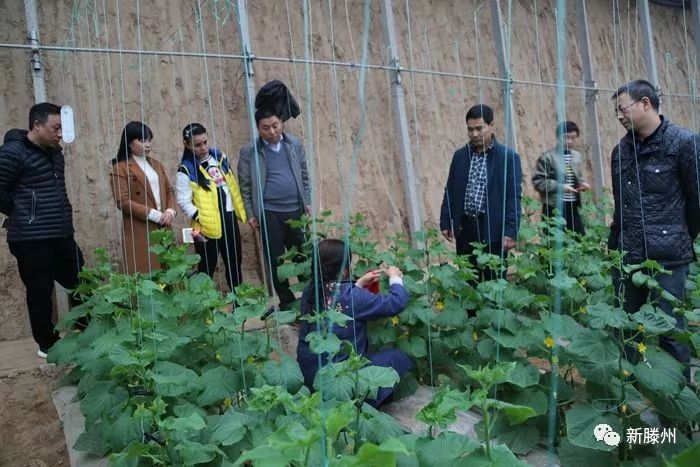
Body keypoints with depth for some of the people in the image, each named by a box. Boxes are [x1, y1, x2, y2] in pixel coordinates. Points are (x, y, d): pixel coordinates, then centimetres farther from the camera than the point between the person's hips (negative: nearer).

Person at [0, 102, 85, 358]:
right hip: (32, 239, -7)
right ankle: (47, 344, 21)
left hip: (62, 235, 7)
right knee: (40, 292, 5)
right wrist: (23, 216, 0)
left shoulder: (55, 152, 12)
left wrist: (63, 215, 11)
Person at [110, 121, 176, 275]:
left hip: (163, 228, 6)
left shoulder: (156, 165, 17)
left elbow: (169, 191, 16)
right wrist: (154, 214, -15)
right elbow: (123, 202, -12)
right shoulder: (121, 168, -4)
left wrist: (170, 211, -4)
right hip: (140, 232, -6)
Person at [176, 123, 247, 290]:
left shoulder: (219, 157, 6)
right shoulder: (186, 170, -12)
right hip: (208, 225, -6)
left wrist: (240, 210, 13)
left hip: (229, 218, 6)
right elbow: (184, 202, -15)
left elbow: (232, 185, 15)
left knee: (235, 261, 18)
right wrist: (200, 219, -24)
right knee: (207, 268, 5)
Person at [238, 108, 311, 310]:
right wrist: (250, 214, -2)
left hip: (296, 210, 2)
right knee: (275, 259, 6)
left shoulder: (295, 144, 4)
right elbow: (245, 186, 0)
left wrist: (307, 202, 7)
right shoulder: (249, 151, -4)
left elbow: (304, 176, 11)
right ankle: (286, 300, 20)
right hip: (269, 213, -2)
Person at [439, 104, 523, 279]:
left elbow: (513, 197, -7)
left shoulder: (508, 157, -3)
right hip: (465, 227, 4)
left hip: (494, 229, -3)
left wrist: (510, 231, -13)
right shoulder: (460, 155, 8)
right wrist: (445, 222, 5)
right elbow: (450, 191, 11)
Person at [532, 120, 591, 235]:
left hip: (573, 207, 6)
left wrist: (582, 182, 5)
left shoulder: (577, 156, 13)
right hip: (554, 207, -6)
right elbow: (538, 182, -12)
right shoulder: (548, 157, -8)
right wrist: (560, 187, -19)